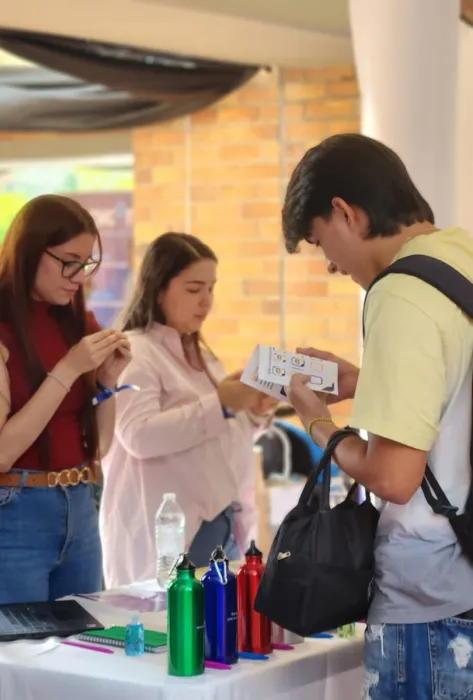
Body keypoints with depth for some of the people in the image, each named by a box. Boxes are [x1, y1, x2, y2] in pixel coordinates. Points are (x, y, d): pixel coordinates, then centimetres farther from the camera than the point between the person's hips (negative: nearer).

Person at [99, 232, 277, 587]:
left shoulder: (202, 356, 19)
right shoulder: (136, 353, -8)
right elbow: (138, 435, -22)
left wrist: (252, 414, 3)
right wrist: (219, 404, -25)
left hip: (221, 525, 8)